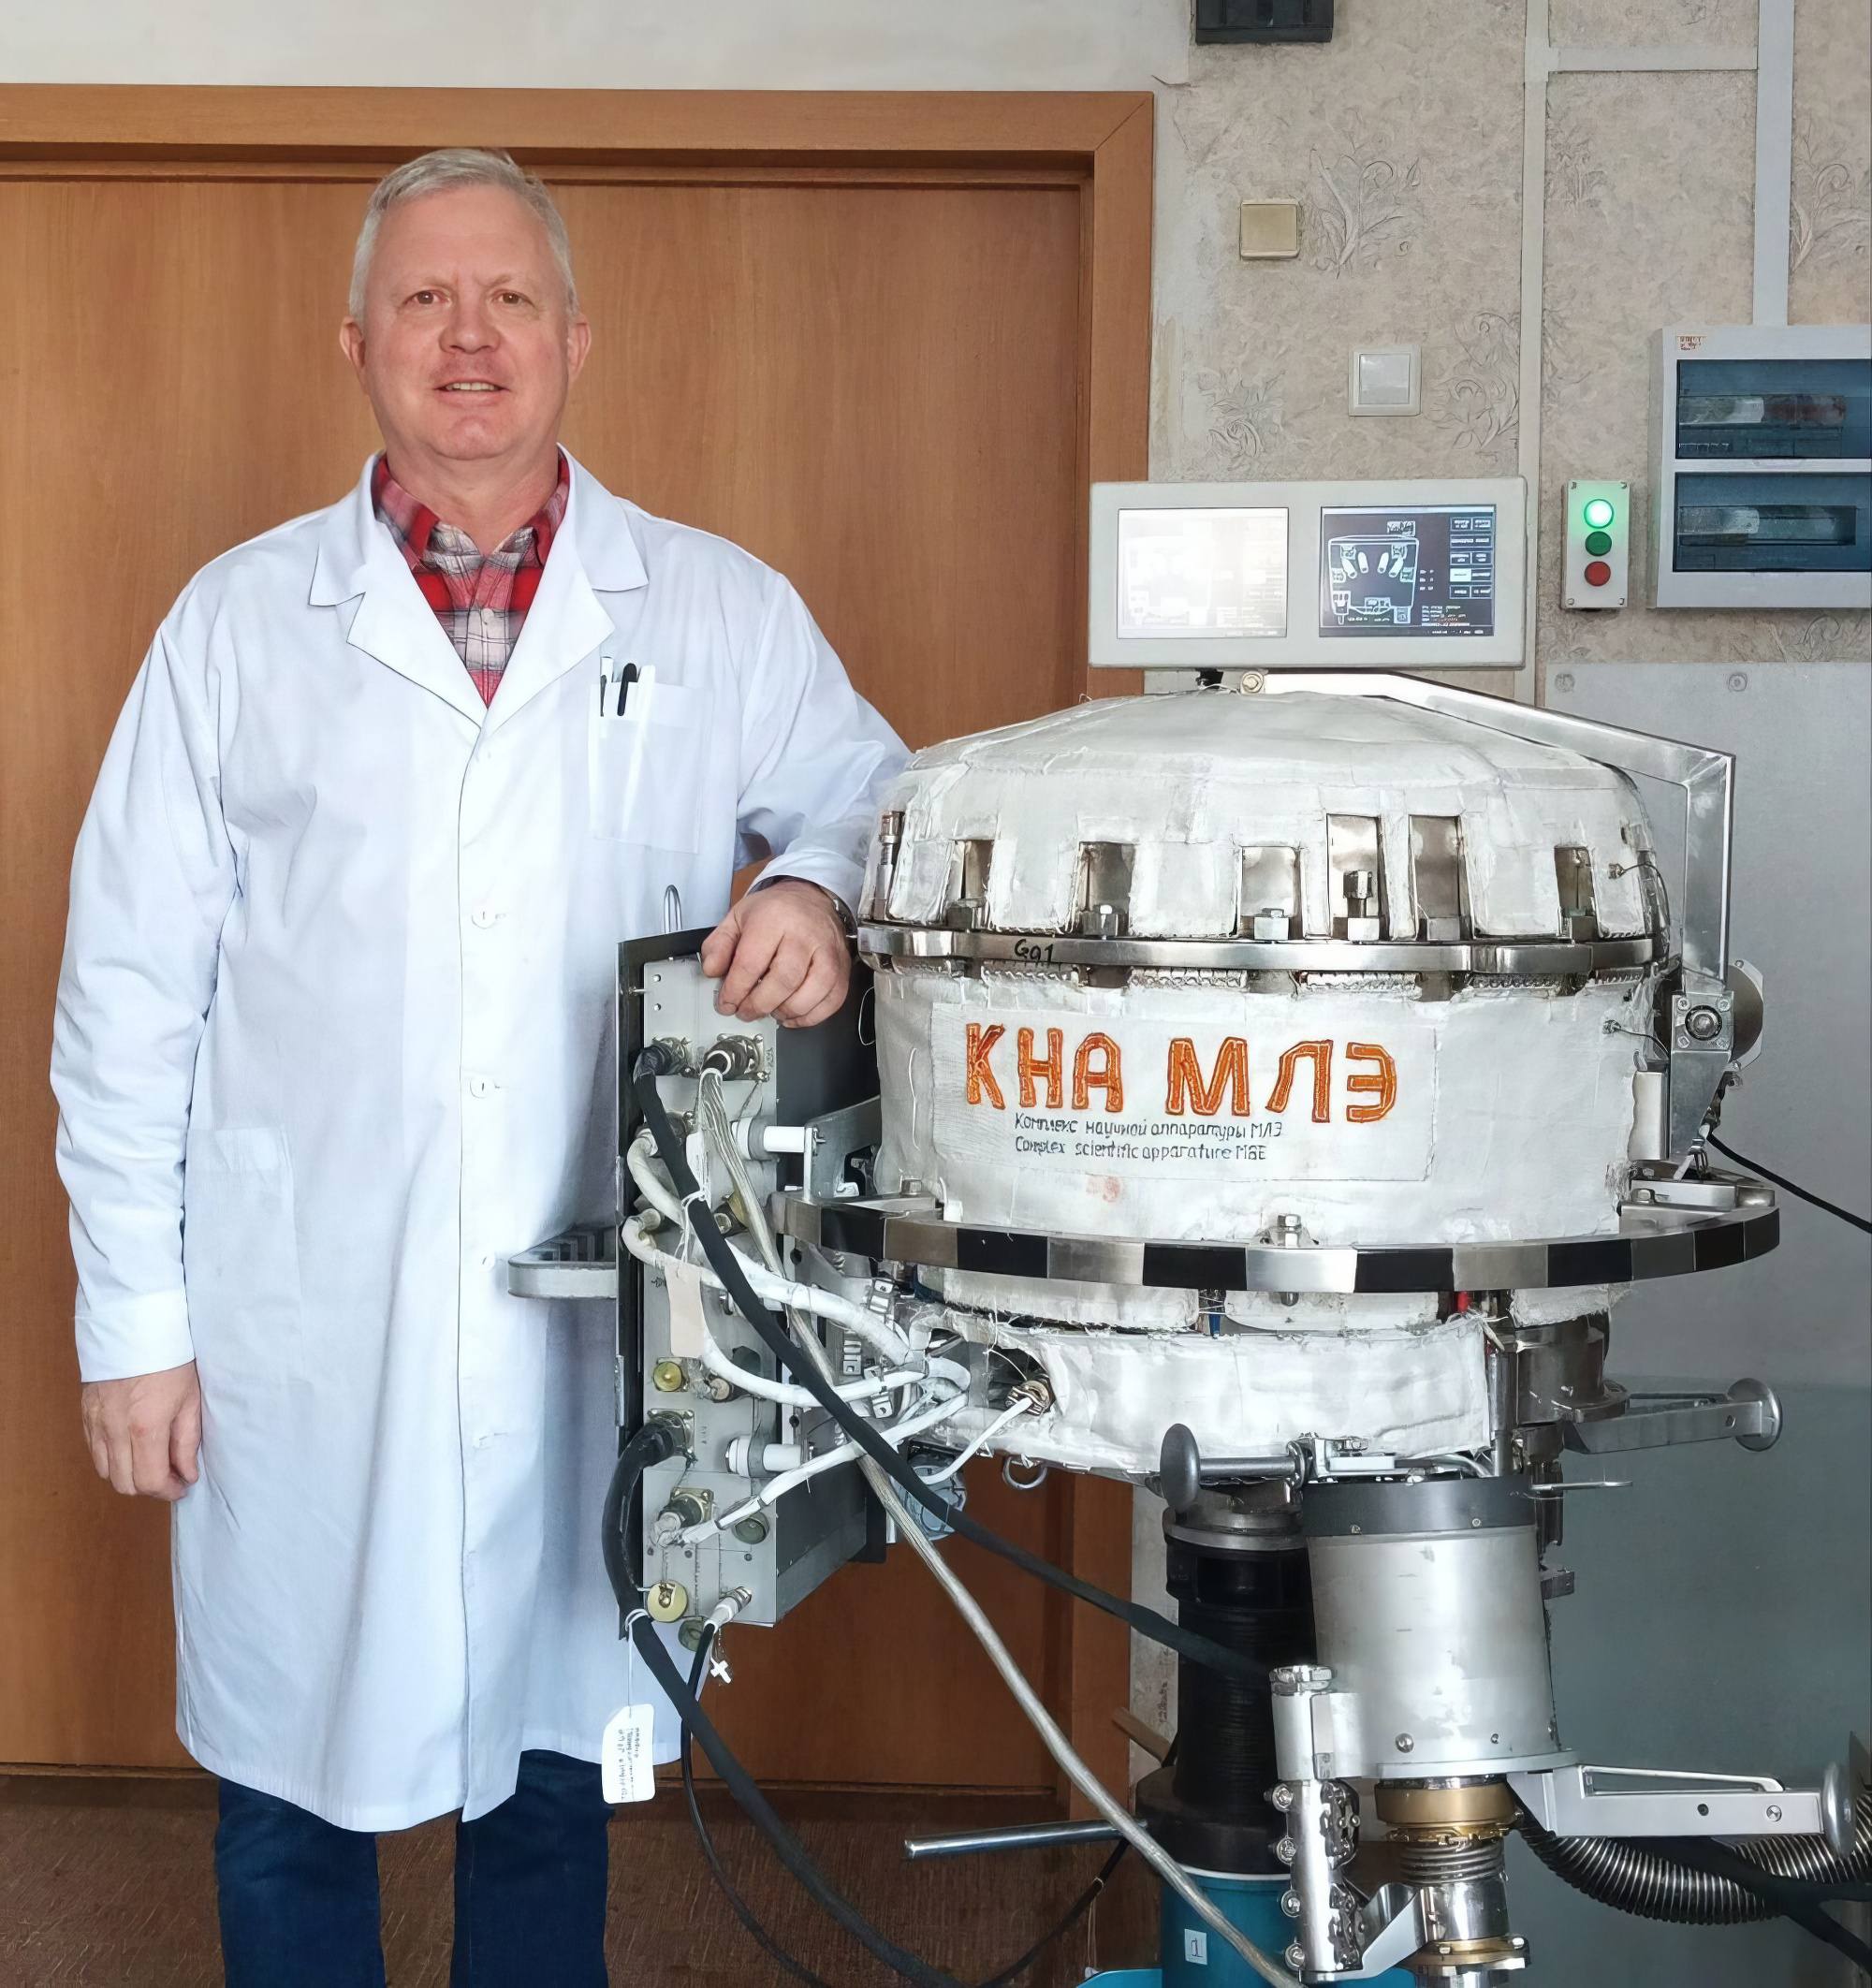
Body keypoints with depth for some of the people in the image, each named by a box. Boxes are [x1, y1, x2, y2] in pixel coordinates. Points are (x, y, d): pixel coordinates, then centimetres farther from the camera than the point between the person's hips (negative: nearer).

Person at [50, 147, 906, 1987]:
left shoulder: (719, 615, 5)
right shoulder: (240, 622, 3)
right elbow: (128, 992, 3)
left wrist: (819, 887, -17)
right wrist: (131, 1323, 0)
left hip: (592, 1337, 1)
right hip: (298, 1340, 0)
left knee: (552, 1795, 14)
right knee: (293, 1798, 11)